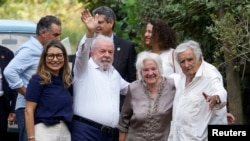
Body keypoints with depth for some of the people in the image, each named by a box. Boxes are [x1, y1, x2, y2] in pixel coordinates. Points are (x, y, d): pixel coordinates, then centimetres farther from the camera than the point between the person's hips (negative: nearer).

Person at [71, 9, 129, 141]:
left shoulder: (114, 73, 23)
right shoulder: (84, 68, 1)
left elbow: (129, 88, 40)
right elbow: (82, 52, -20)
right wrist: (90, 33, -37)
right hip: (85, 130, -7)